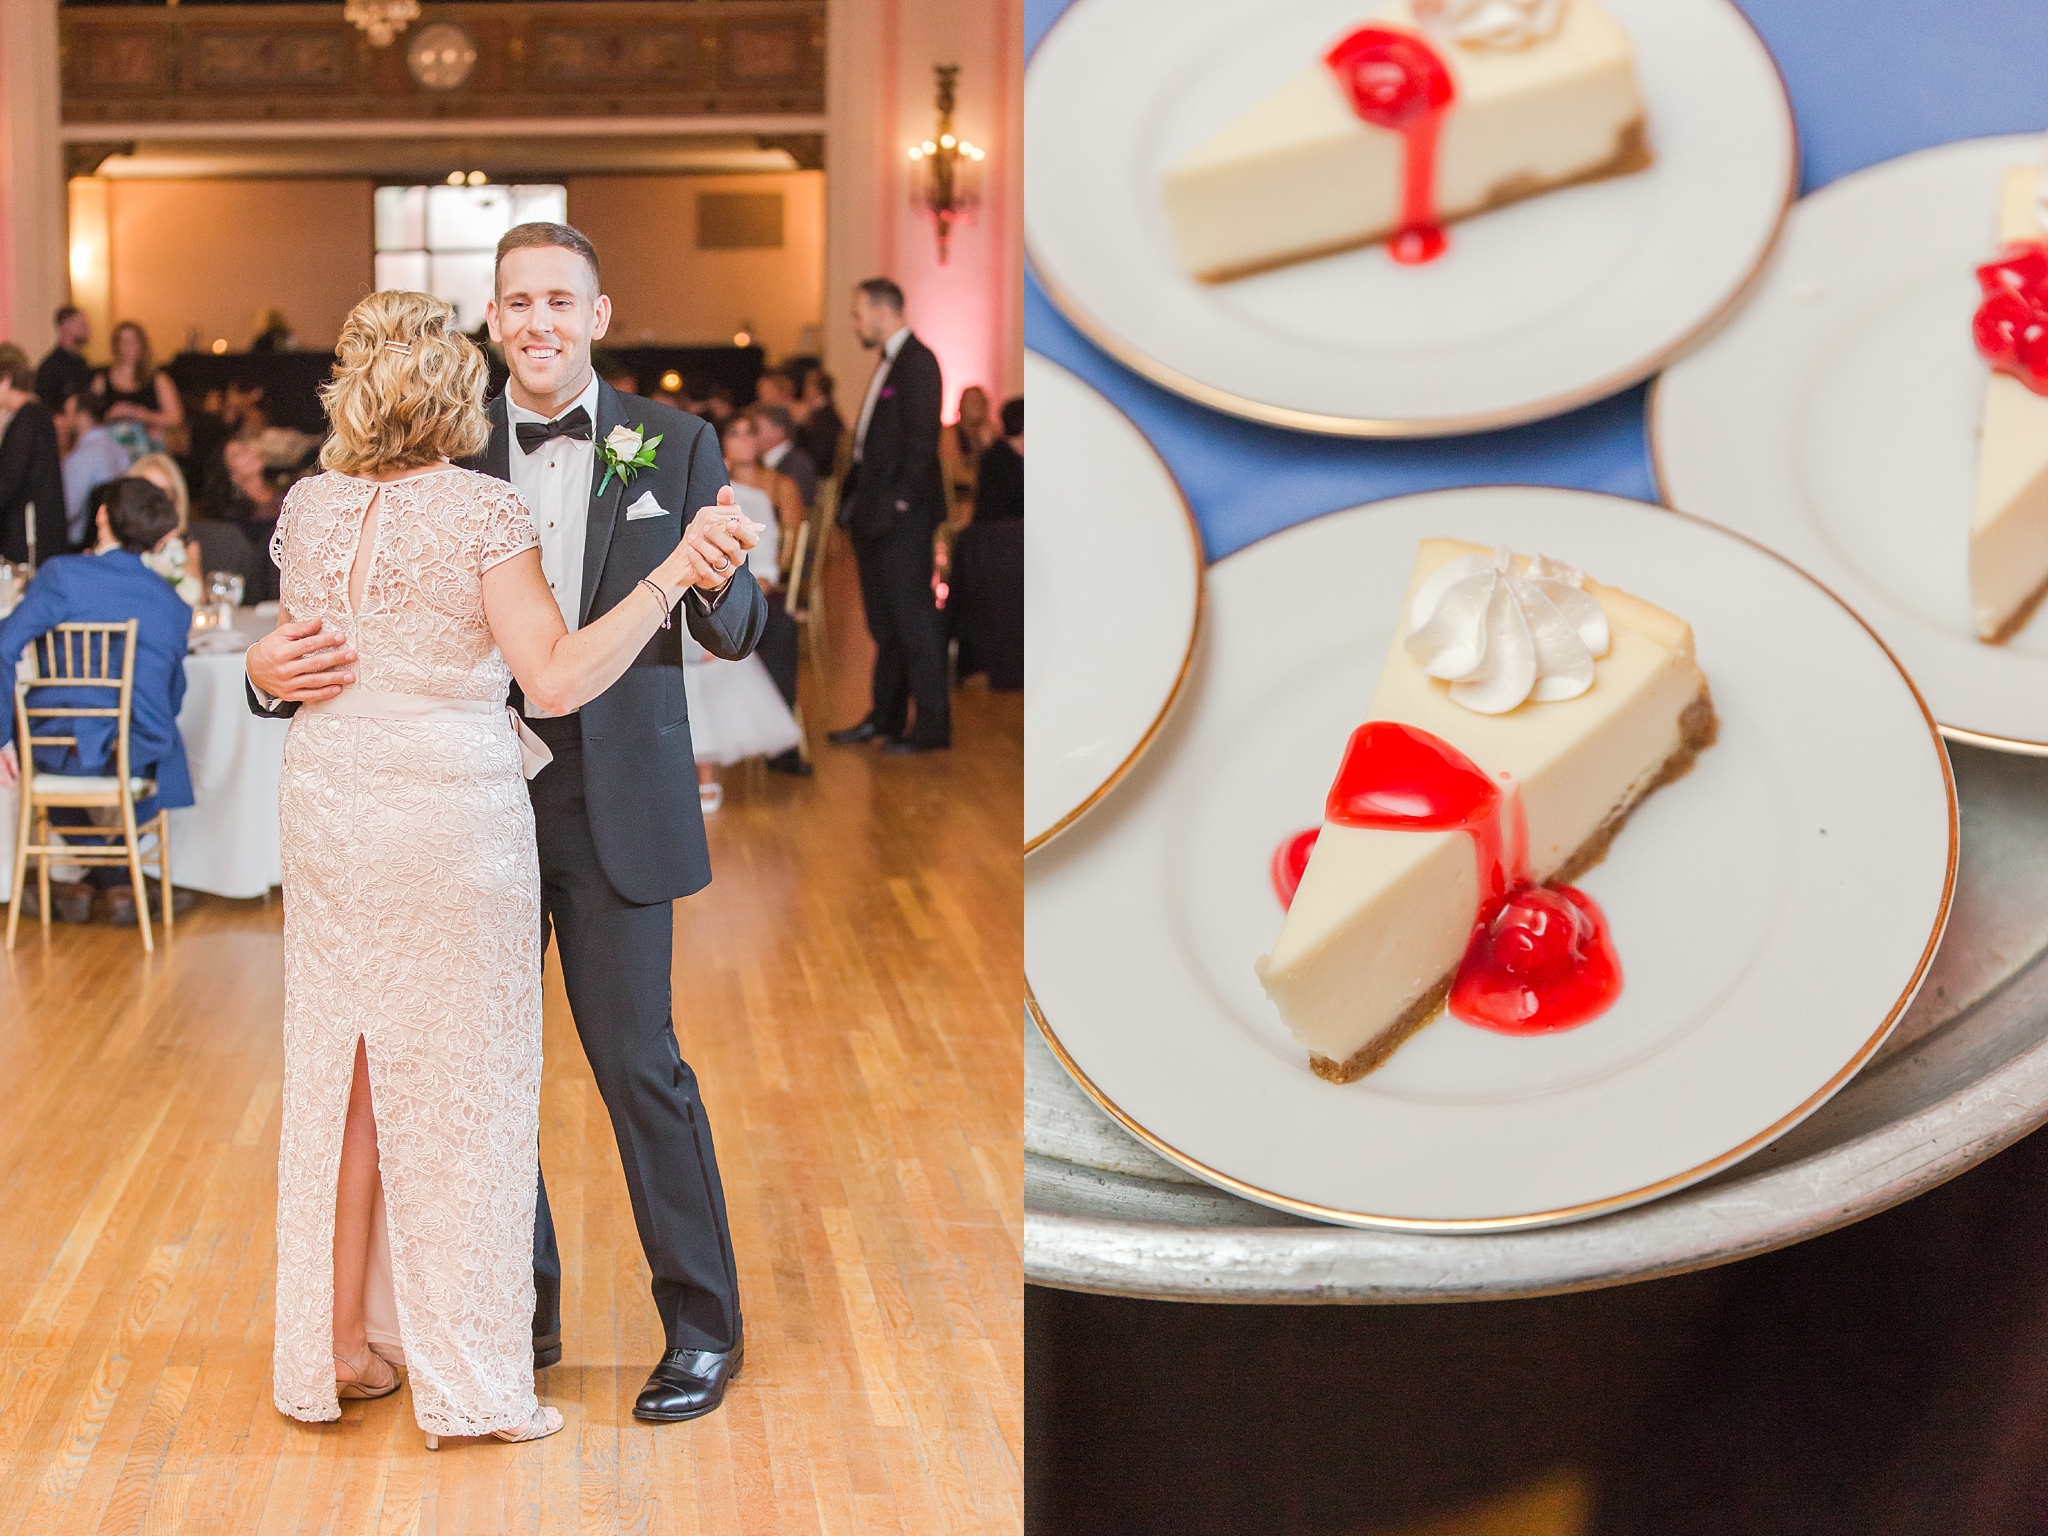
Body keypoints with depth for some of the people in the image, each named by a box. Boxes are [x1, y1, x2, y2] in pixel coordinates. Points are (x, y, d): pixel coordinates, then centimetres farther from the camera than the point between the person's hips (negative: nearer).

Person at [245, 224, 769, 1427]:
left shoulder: (674, 445, -2)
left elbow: (734, 633, -5)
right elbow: (363, 609, 1)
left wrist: (717, 578, -29)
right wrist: (275, 666, -21)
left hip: (613, 796, -2)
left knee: (635, 1056, -1)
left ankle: (704, 1325, 15)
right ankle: (524, 1308, 27)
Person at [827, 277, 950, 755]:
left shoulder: (917, 361, -12)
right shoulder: (887, 361, 17)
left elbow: (921, 438, -19)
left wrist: (900, 501, -20)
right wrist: (855, 498, 12)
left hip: (901, 516, -10)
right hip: (873, 512, 10)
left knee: (912, 617, -5)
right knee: (883, 621, 15)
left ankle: (932, 725, 0)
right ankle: (885, 717, 23)